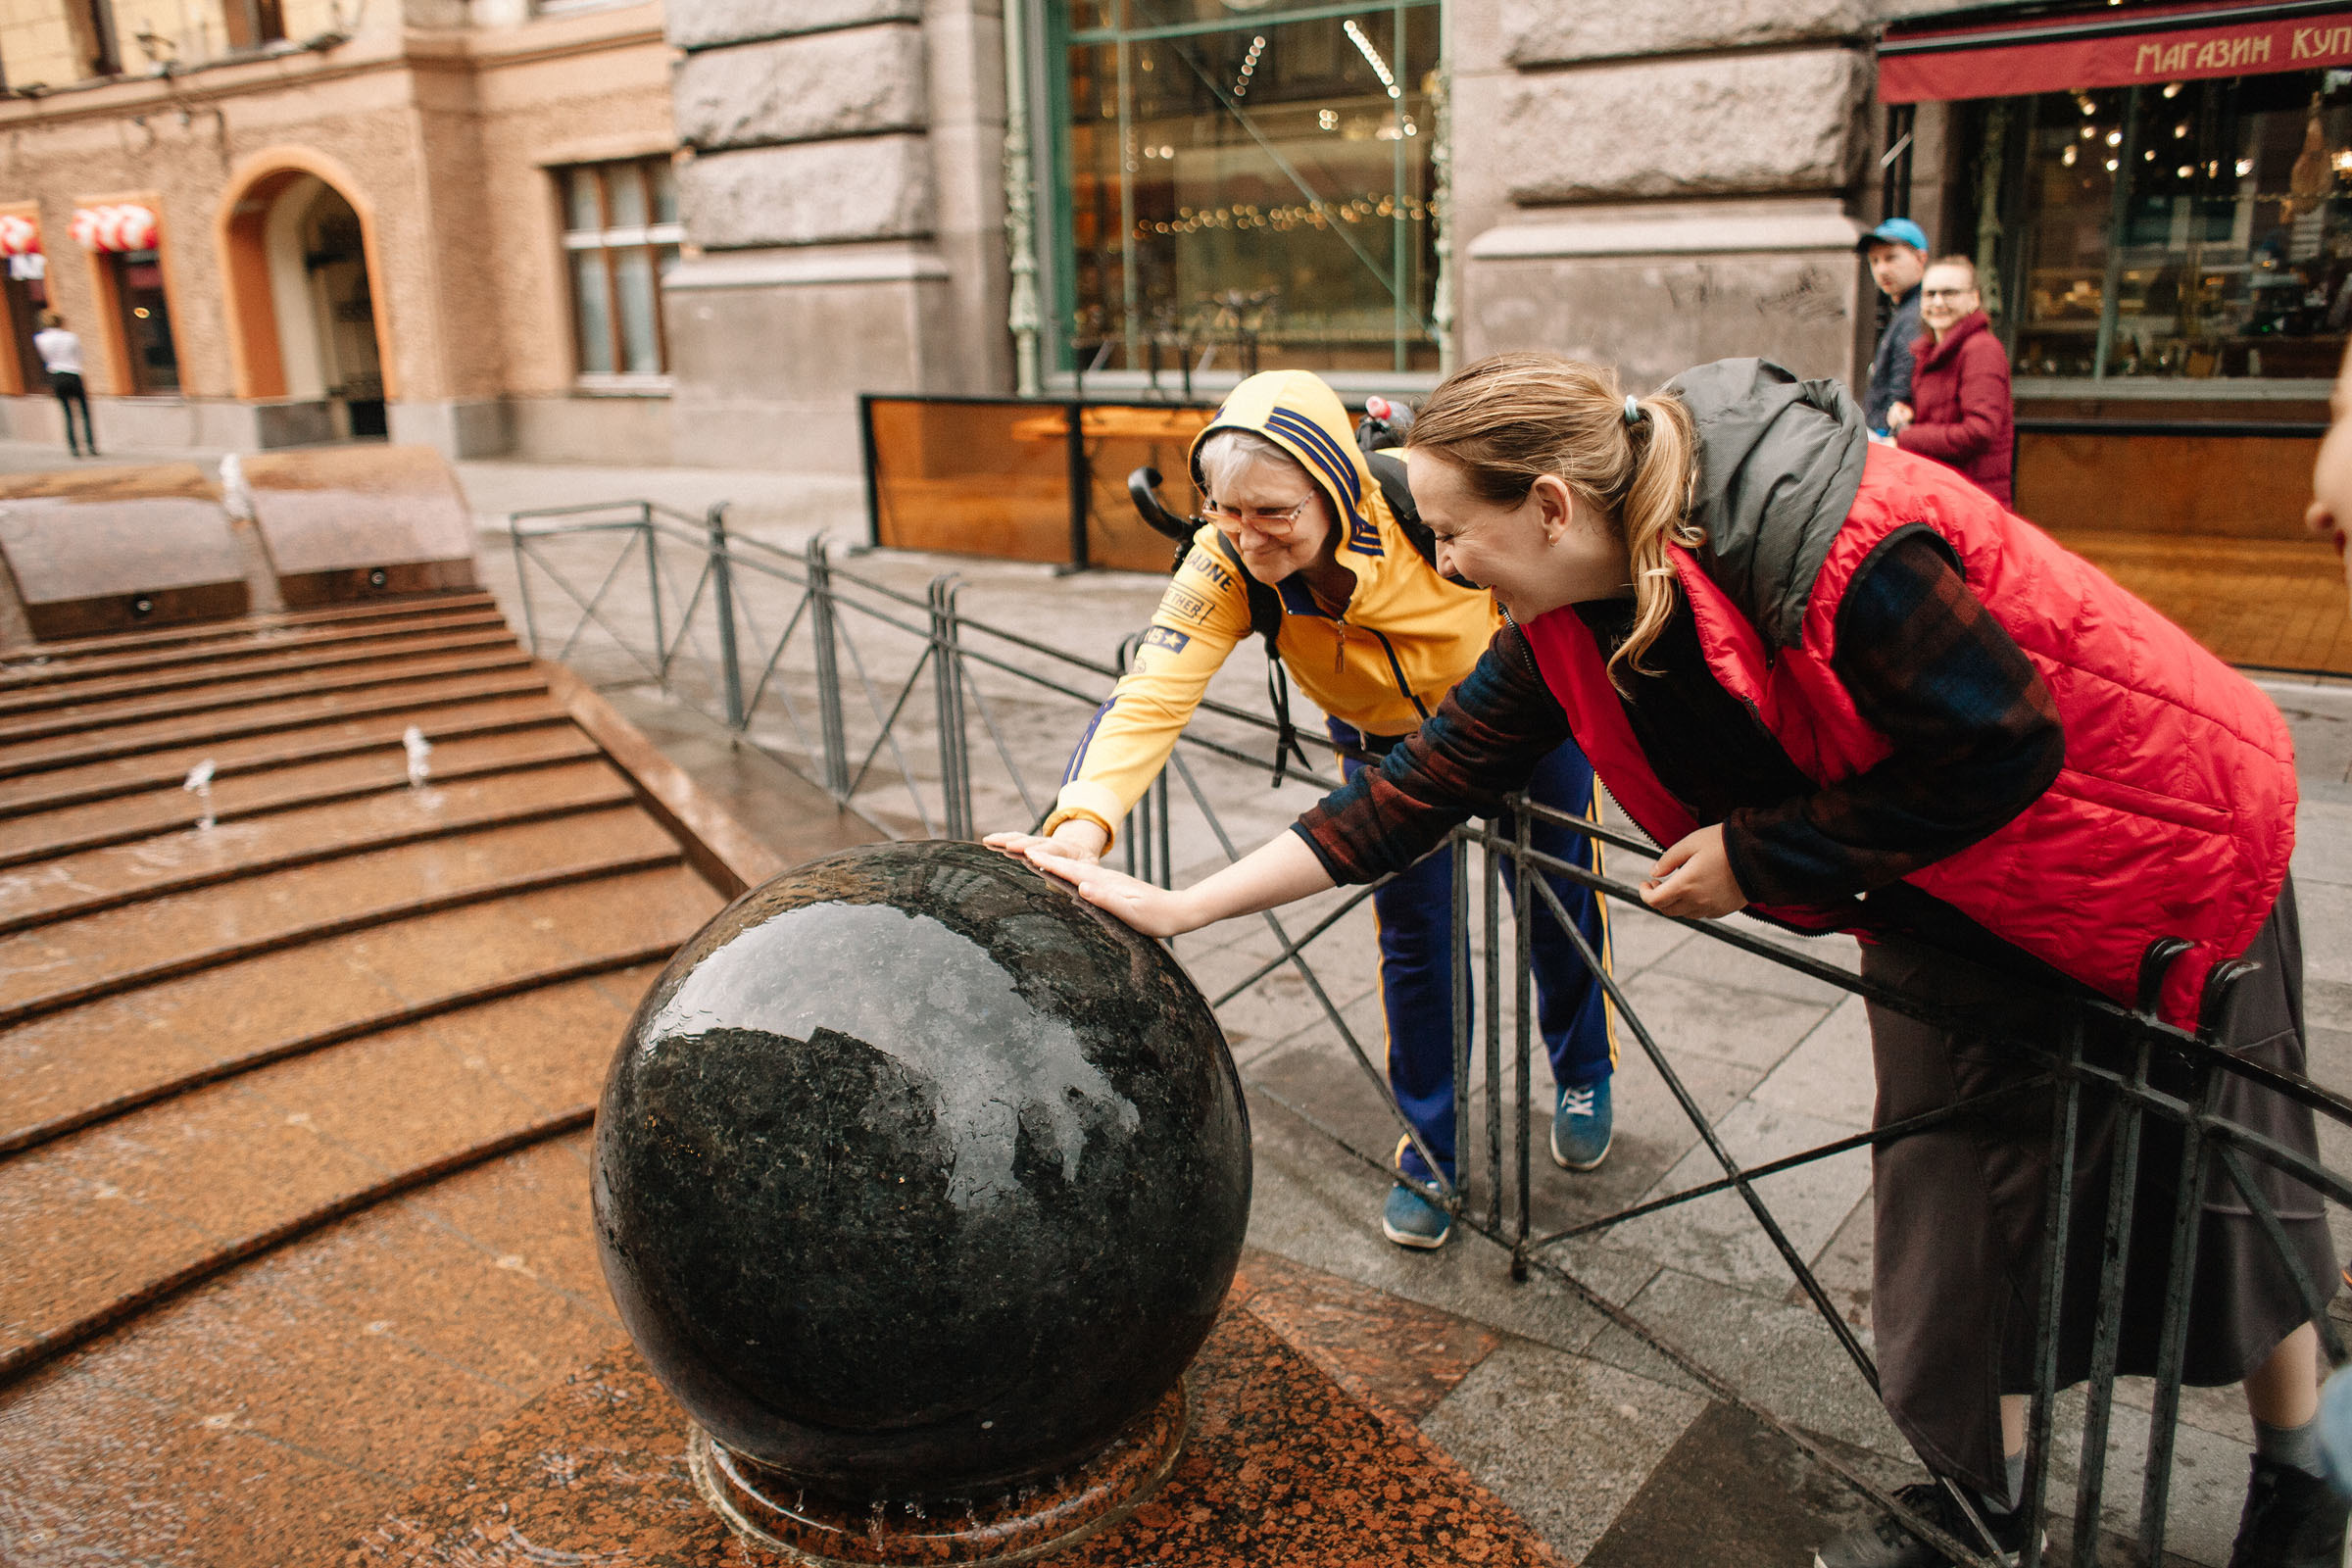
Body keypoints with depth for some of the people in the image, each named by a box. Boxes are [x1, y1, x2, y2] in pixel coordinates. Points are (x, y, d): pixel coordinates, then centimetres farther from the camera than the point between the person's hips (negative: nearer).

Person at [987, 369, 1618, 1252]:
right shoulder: (1225, 565, -34)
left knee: (1563, 906, 15)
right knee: (1412, 935, 2)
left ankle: (1584, 1078, 46)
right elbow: (1150, 696, -44)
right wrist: (1079, 829, -59)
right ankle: (1430, 1153, 25)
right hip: (1389, 741, 1)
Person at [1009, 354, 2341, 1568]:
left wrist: (1754, 852, -26)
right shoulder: (1573, 625, -14)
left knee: (2213, 1178, 13)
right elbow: (1425, 784, -12)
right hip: (1948, 898, 6)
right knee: (1950, 1182, 10)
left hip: (2168, 846, -5)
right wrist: (1175, 906, -13)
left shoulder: (1850, 551, -37)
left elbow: (2004, 755, -28)